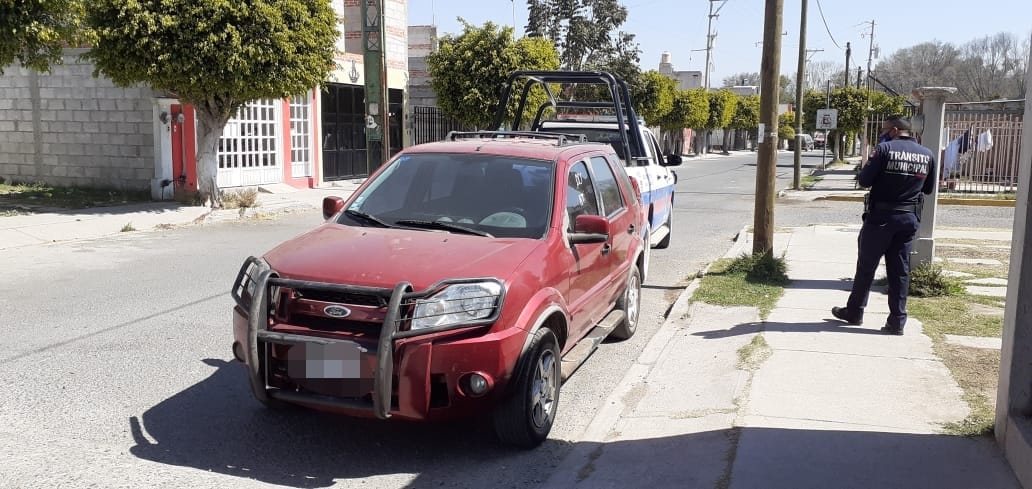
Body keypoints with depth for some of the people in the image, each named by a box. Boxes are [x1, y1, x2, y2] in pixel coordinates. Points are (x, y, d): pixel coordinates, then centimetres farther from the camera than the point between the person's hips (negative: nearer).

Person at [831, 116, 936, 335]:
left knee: (866, 266, 8)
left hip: (881, 217, -4)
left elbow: (864, 180, -12)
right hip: (909, 218, 4)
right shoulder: (927, 154, 6)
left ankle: (854, 312, 20)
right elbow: (928, 188, 15)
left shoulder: (885, 149, -12)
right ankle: (897, 321, 9)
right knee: (900, 271, 8)